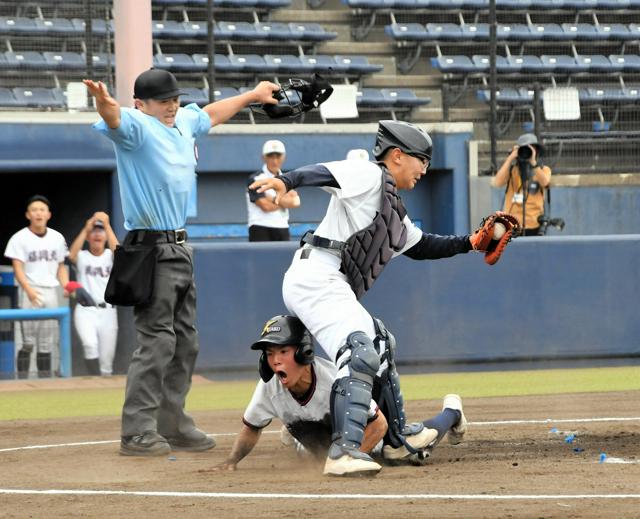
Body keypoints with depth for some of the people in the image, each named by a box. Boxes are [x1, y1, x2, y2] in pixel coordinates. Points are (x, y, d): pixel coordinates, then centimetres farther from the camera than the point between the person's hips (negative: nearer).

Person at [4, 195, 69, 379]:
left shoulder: (57, 238, 12)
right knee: (28, 342, -10)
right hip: (30, 293, -5)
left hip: (51, 293, 5)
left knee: (47, 343, 7)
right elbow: (18, 268, -10)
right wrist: (29, 290, -26)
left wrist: (66, 286, -2)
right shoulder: (20, 238, -3)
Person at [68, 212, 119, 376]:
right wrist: (86, 228, -16)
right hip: (85, 311, -2)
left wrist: (107, 225, -17)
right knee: (90, 344, -29)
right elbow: (72, 255, -14)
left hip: (107, 312, 2)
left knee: (106, 361, 1)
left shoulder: (110, 256, 10)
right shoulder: (82, 257, 9)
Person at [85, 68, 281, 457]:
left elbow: (212, 113, 34)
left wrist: (253, 95, 46)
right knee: (157, 341, -12)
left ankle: (173, 425, 22)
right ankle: (137, 433, -10)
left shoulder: (184, 122, 13)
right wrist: (104, 103, -58)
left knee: (185, 343, 13)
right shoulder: (137, 126, -12)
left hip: (180, 248, 9)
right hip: (152, 249, -9)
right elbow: (115, 120, -35)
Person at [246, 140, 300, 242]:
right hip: (260, 231, -6)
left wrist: (272, 198, -12)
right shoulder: (255, 179, -5)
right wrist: (285, 201, -1)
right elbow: (266, 206, -15)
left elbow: (295, 202, -5)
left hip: (283, 231, 6)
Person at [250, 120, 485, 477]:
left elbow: (422, 247, 37)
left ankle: (401, 437, 45)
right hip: (317, 276, -11)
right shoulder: (371, 177, -4)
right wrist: (286, 181, -40)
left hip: (334, 288, 11)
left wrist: (469, 243, 30)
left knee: (380, 344, 28)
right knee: (361, 353, -26)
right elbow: (324, 173, -21)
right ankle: (344, 453, -38)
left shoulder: (394, 210, 26)